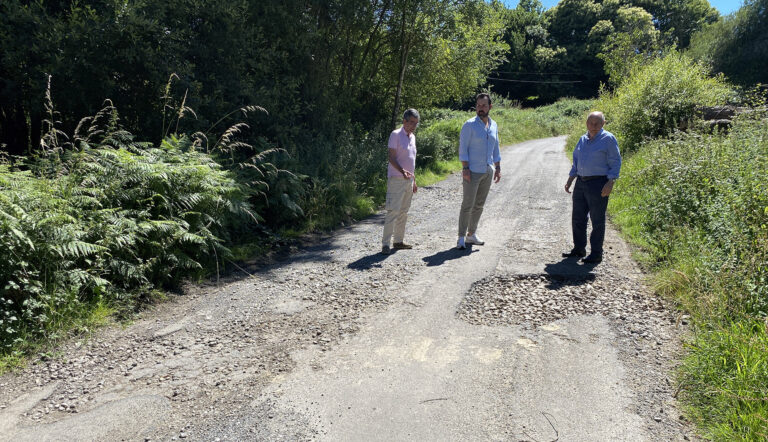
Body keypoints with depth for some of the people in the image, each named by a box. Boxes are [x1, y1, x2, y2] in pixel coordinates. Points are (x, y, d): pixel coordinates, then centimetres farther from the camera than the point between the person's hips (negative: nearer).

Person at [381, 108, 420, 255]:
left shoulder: (412, 137, 16)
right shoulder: (396, 135, -8)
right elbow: (391, 157, -16)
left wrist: (414, 180, 21)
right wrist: (402, 171, -32)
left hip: (408, 180, 8)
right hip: (396, 179, -8)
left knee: (403, 212, 11)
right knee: (393, 211, -12)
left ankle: (399, 241, 19)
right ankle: (385, 244, -9)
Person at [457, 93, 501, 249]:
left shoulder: (494, 125, 12)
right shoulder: (469, 125, -7)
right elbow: (463, 148, -9)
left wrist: (498, 168, 13)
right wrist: (465, 168, -16)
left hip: (488, 172, 6)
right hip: (472, 171, -6)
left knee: (479, 205, 11)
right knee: (467, 205, -7)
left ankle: (472, 234, 22)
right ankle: (461, 237, -1)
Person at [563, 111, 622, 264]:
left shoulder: (608, 139, -5)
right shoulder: (583, 139, 14)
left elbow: (615, 163, -7)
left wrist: (610, 183, -17)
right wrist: (570, 180, 16)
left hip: (598, 184, -7)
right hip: (581, 183, 7)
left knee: (597, 220, 0)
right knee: (577, 217, 11)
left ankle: (596, 254, 9)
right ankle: (579, 249, 25)